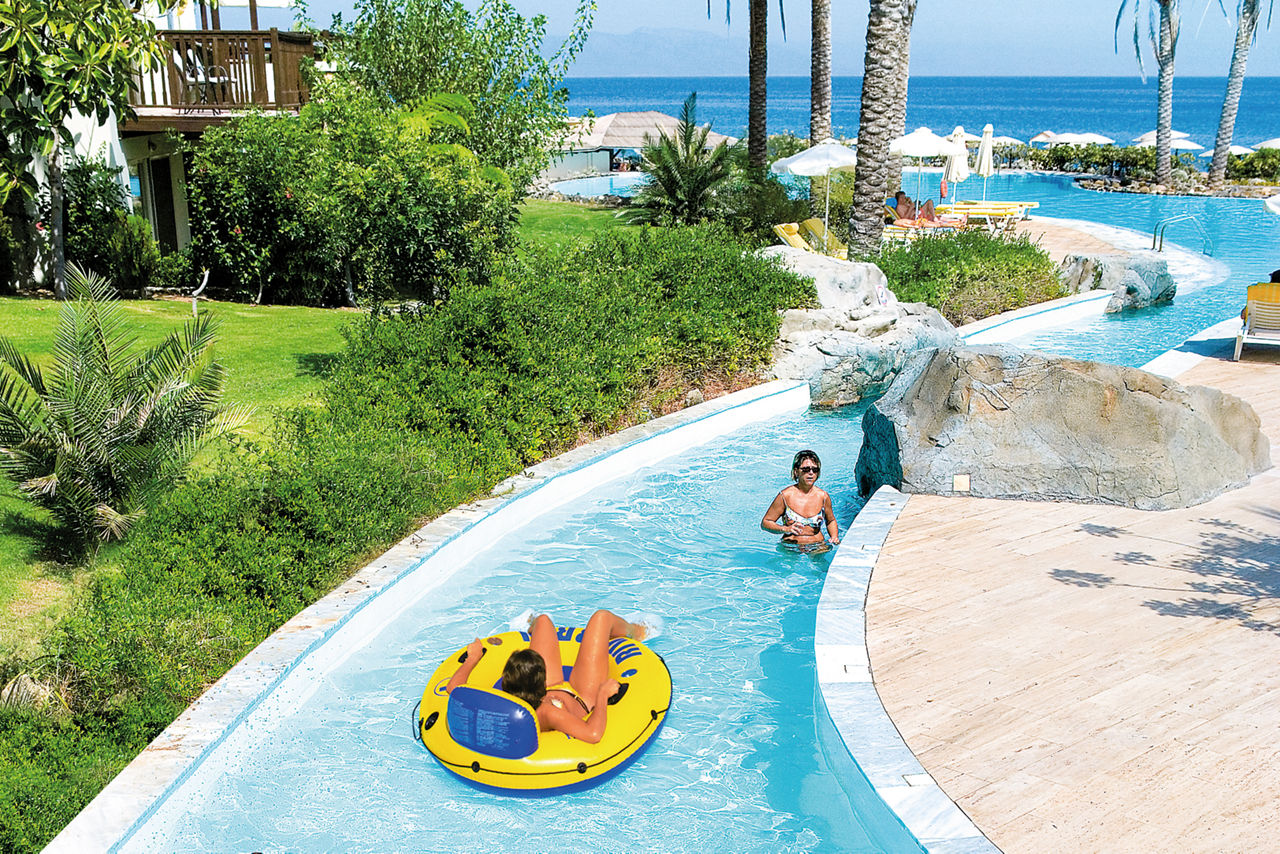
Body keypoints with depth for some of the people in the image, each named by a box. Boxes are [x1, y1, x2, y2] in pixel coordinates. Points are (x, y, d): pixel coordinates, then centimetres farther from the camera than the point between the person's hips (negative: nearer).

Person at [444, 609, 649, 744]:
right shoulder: (548, 713, -51)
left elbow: (453, 686, -24)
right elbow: (593, 734, -61)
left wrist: (473, 657, -6)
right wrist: (603, 694, -45)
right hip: (584, 699, -4)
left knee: (543, 620, 21)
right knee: (601, 617, 8)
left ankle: (532, 629, 64)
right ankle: (631, 632, 49)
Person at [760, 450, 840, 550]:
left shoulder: (823, 496, 3)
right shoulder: (785, 496, -5)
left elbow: (831, 521, 22)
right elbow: (765, 523, -1)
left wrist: (834, 537, 2)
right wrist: (785, 529, -18)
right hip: (791, 546, 0)